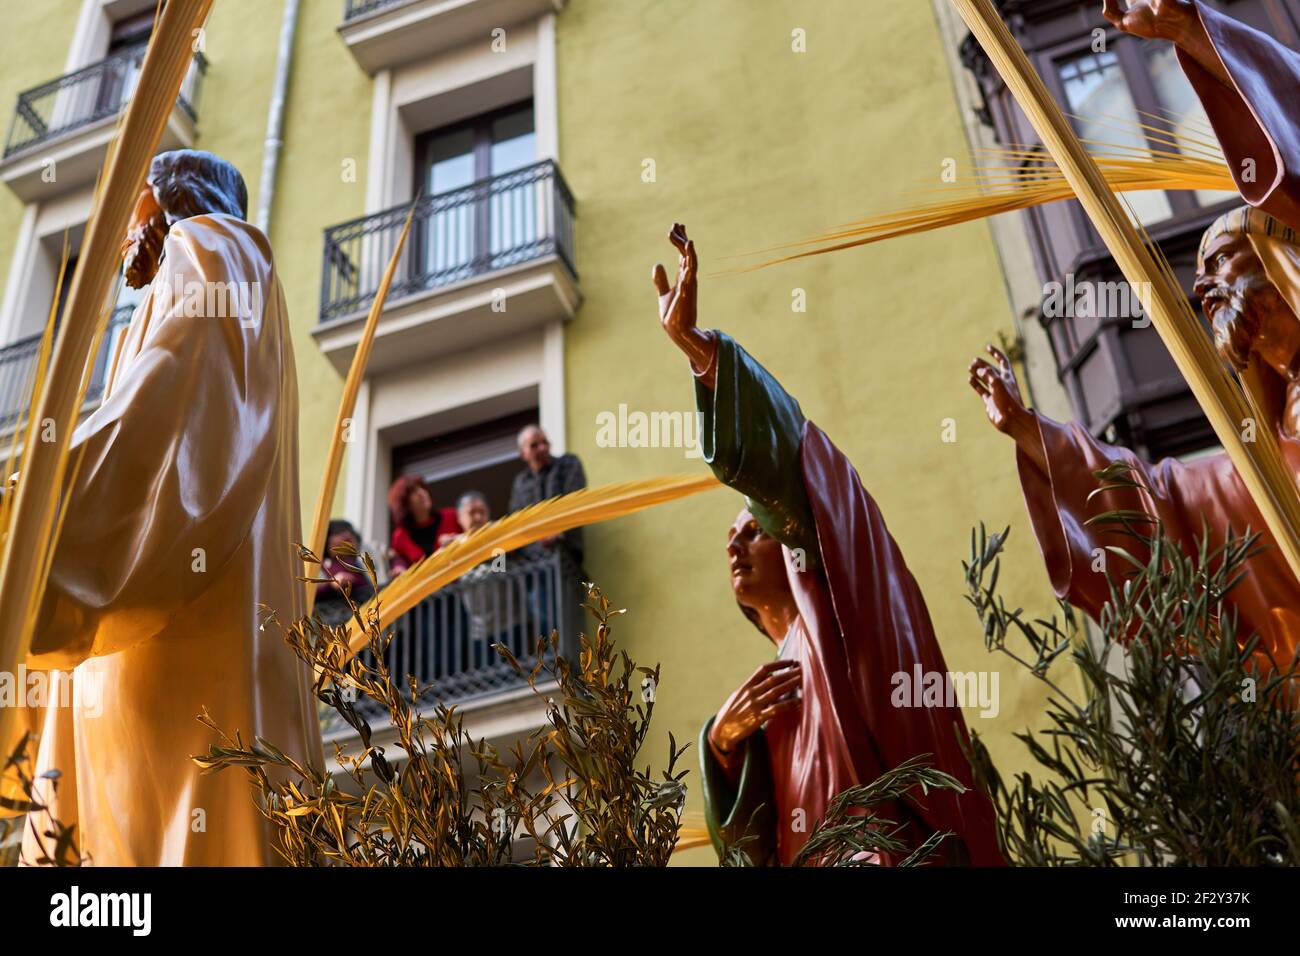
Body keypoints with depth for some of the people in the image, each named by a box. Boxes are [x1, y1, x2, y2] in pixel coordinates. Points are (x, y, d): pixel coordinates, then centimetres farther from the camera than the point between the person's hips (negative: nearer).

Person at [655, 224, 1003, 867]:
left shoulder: (839, 612, 6)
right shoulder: (775, 690, 24)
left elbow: (772, 462, -9)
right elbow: (753, 842, 14)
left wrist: (692, 340, -12)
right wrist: (724, 740, -4)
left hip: (892, 852, -7)